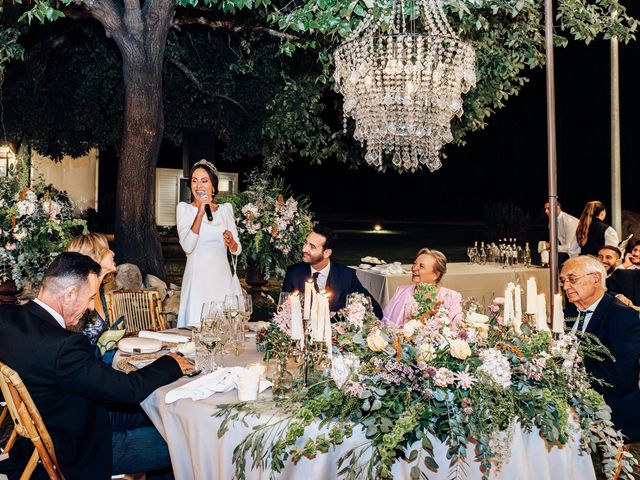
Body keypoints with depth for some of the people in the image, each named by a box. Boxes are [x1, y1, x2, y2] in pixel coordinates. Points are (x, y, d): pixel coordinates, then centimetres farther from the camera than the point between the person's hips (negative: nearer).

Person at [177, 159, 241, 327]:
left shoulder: (226, 209, 10)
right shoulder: (184, 208, 1)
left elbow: (237, 250, 12)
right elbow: (187, 247, -14)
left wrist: (231, 243, -10)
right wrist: (200, 212, -17)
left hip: (222, 277, 3)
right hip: (197, 277, -3)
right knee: (196, 324, -2)